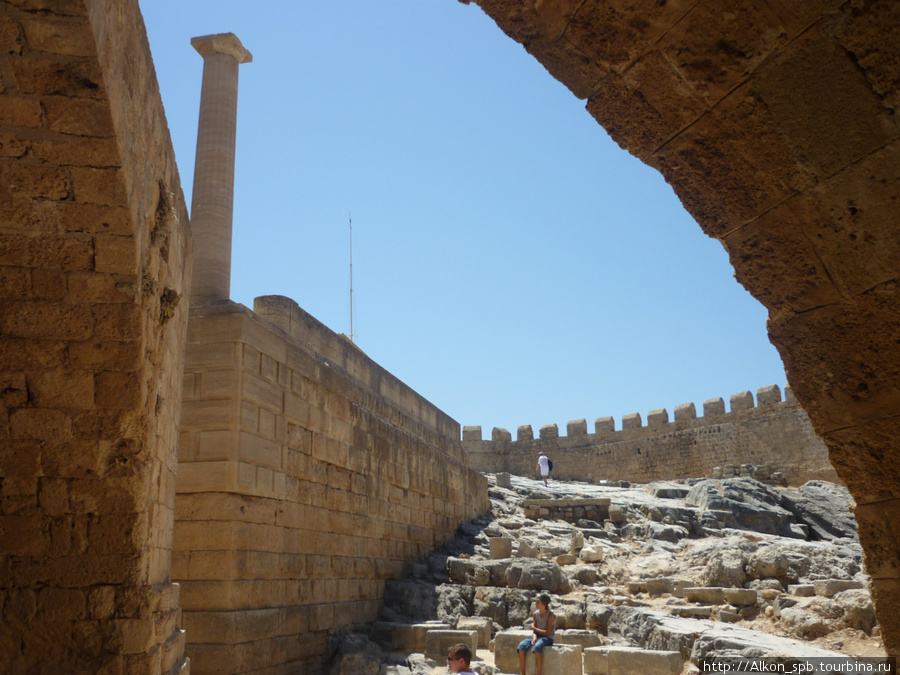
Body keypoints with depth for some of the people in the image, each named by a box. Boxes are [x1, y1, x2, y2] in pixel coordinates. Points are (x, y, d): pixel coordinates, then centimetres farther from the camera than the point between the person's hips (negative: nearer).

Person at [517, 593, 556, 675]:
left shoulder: (551, 615, -11)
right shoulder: (536, 614, 8)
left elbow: (547, 633, -16)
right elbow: (534, 631, 8)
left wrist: (534, 628, -6)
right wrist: (534, 637, -14)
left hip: (547, 639, -6)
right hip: (538, 637, 6)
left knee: (537, 647, -39)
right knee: (521, 646, -23)